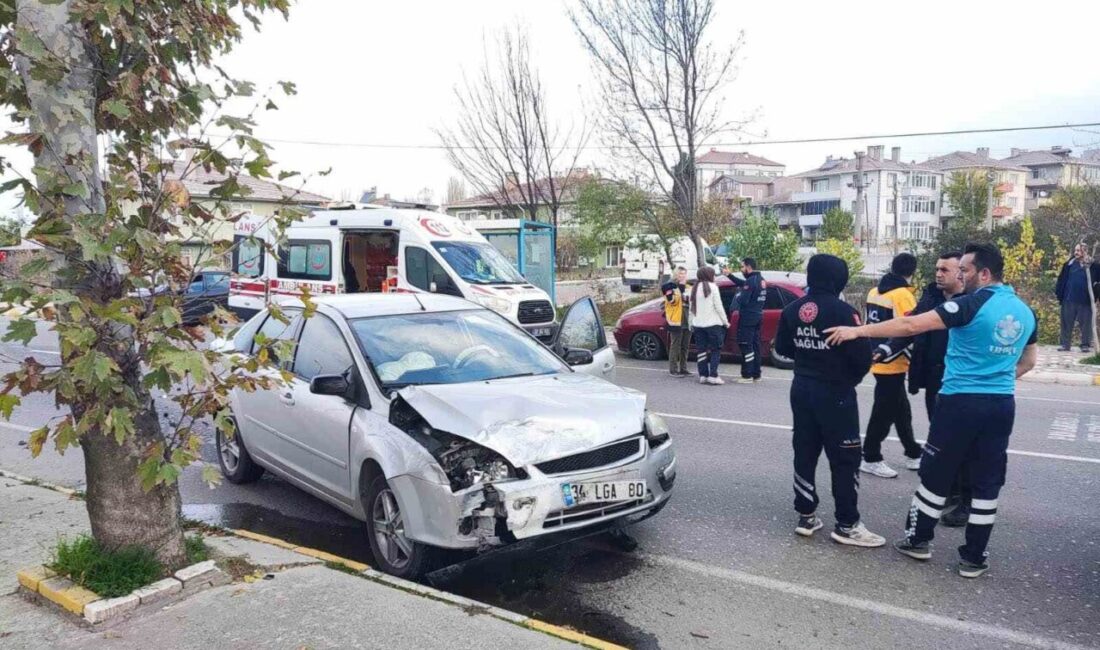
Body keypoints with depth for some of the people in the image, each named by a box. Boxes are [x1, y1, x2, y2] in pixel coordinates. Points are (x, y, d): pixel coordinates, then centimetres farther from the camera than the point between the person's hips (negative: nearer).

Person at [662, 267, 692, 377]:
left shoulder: (688, 288, 19)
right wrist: (680, 287, -20)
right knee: (675, 346, -5)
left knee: (685, 347, 11)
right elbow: (673, 300, -19)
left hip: (687, 321, 7)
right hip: (676, 321, -7)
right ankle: (673, 370, -1)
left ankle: (683, 369, 17)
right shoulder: (670, 286, -3)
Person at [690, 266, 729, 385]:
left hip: (698, 324, 5)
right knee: (715, 350, 1)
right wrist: (726, 321, 0)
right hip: (713, 323, -5)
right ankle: (713, 375, -5)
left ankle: (703, 375, 7)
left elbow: (692, 308, 10)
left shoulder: (695, 288, 10)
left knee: (701, 350, 7)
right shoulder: (712, 287, -6)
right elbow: (718, 306, -8)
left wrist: (692, 321, 13)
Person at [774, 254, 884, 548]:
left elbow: (782, 347, 11)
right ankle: (847, 525, 8)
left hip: (802, 388, 6)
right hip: (835, 392, -6)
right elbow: (862, 354, -17)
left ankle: (806, 516, 18)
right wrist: (855, 377, 3)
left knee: (804, 453, 12)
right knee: (845, 458, 3)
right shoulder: (842, 311, -17)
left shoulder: (792, 310, 2)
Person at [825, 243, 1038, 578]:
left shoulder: (972, 304, -14)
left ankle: (918, 539, 23)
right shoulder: (1025, 311, 9)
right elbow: (1028, 361, 24)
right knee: (986, 482, 11)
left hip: (962, 402, -6)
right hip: (1002, 406, 6)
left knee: (936, 475, 9)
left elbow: (912, 326, -21)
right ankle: (974, 557, 17)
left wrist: (858, 331, -19)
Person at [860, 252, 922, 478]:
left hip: (879, 361, 8)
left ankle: (913, 454, 26)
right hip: (892, 364, -8)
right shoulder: (903, 295, -15)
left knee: (901, 410, 17)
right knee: (884, 413, 1)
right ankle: (870, 459, 8)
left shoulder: (874, 292, 9)